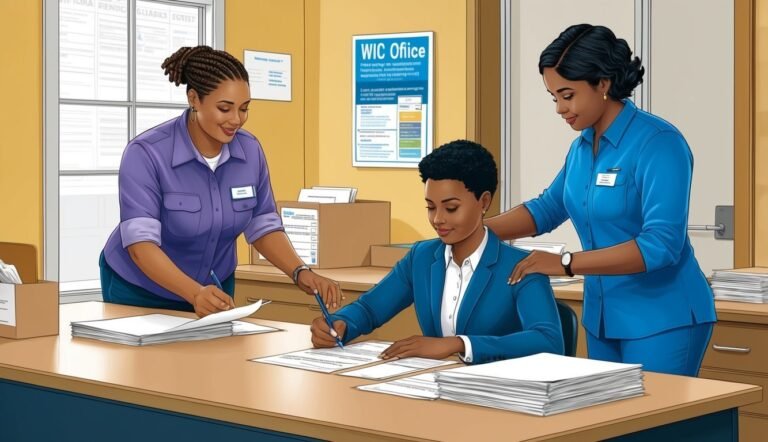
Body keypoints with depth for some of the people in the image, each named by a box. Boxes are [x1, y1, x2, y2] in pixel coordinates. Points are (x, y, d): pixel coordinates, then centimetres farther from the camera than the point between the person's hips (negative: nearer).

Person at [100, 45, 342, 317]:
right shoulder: (146, 153, -24)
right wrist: (195, 293, -45)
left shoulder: (250, 151, -10)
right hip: (140, 293, -4)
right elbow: (140, 243, -31)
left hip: (214, 292, 4)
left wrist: (301, 274, -18)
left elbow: (263, 227, -1)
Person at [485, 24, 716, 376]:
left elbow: (662, 243, -26)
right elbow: (548, 208, 18)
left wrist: (566, 263, -29)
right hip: (603, 318, 8)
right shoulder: (582, 146, 6)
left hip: (663, 320, -8)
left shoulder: (658, 143, -18)